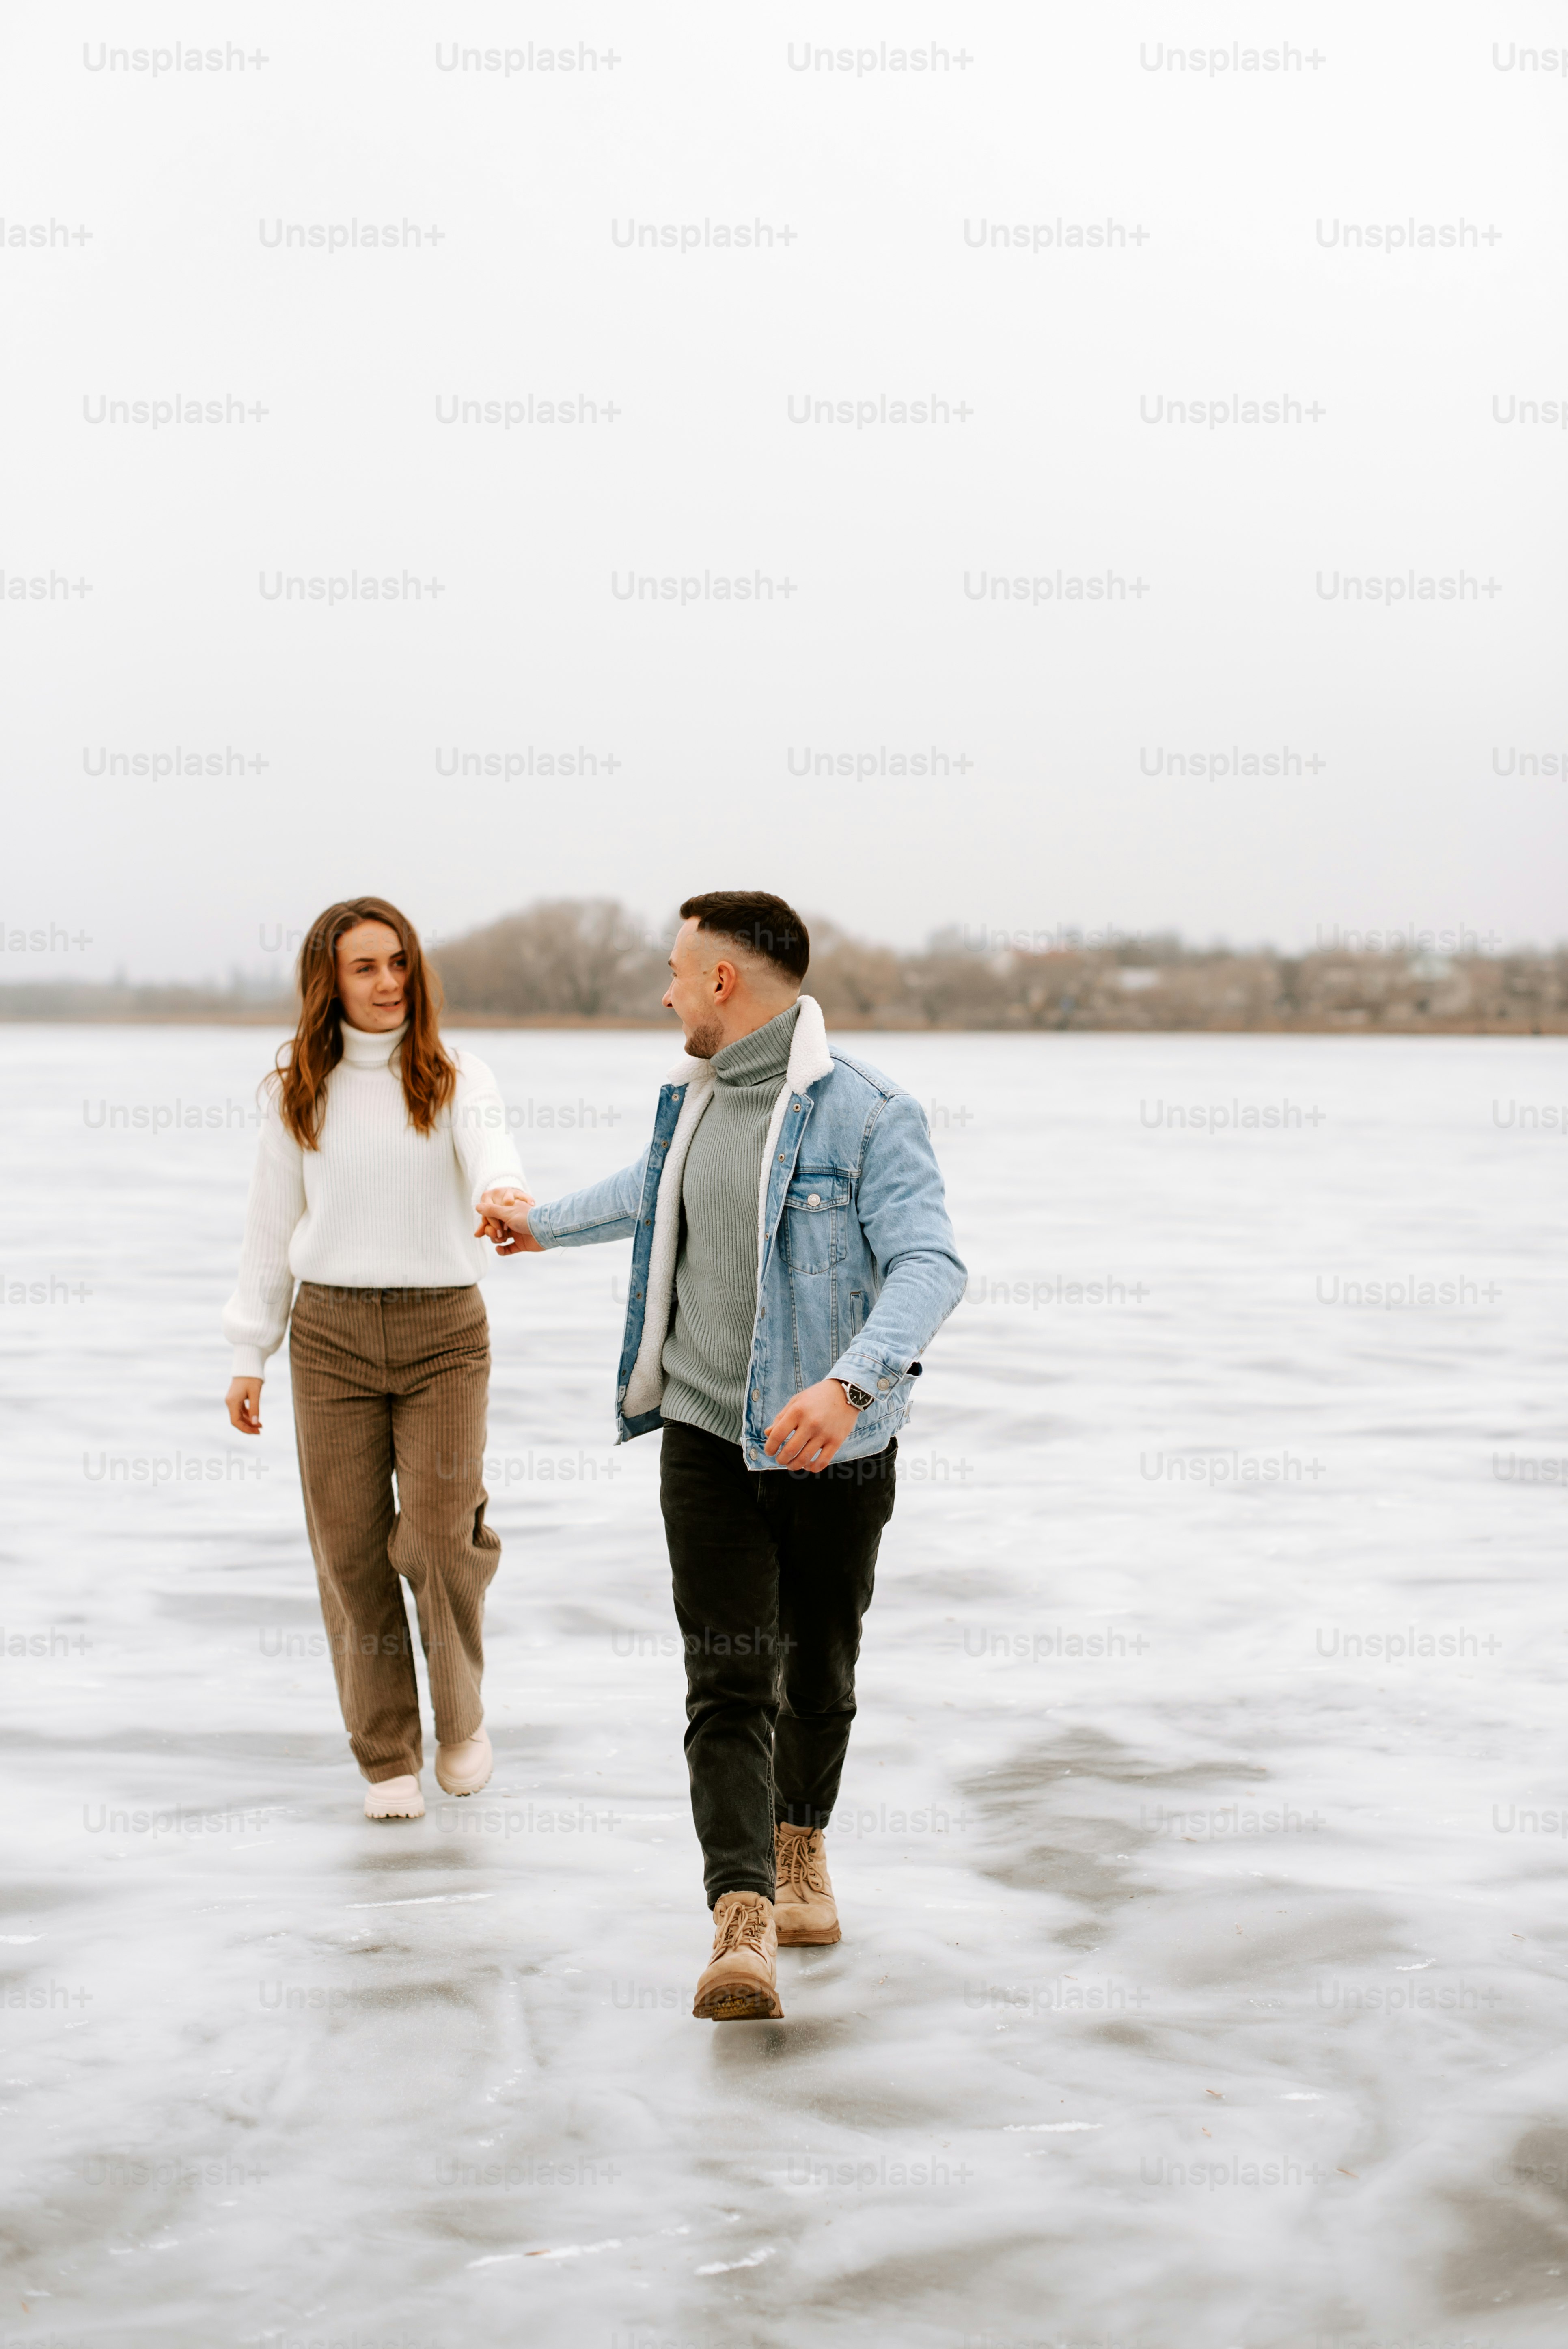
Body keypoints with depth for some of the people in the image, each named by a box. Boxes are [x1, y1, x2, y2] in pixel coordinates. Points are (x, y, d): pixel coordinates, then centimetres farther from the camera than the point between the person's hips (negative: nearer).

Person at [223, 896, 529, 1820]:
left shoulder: (458, 1079, 2)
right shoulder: (301, 1092, 7)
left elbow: (495, 1159, -18)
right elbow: (273, 1224, 11)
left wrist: (506, 1201, -42)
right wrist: (251, 1355, 9)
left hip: (444, 1330, -1)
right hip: (331, 1332, 2)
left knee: (440, 1535, -11)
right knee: (352, 1552, 1)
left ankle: (461, 1709, 16)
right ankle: (388, 1759, 14)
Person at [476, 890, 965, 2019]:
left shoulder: (868, 1113, -14)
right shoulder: (695, 1099, 8)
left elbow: (929, 1265, -24)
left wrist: (850, 1385, -40)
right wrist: (546, 1223, 49)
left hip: (836, 1447, -4)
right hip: (710, 1434, 4)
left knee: (818, 1676, 13)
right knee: (729, 1683, -10)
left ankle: (799, 1849, 40)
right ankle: (744, 1928, -19)